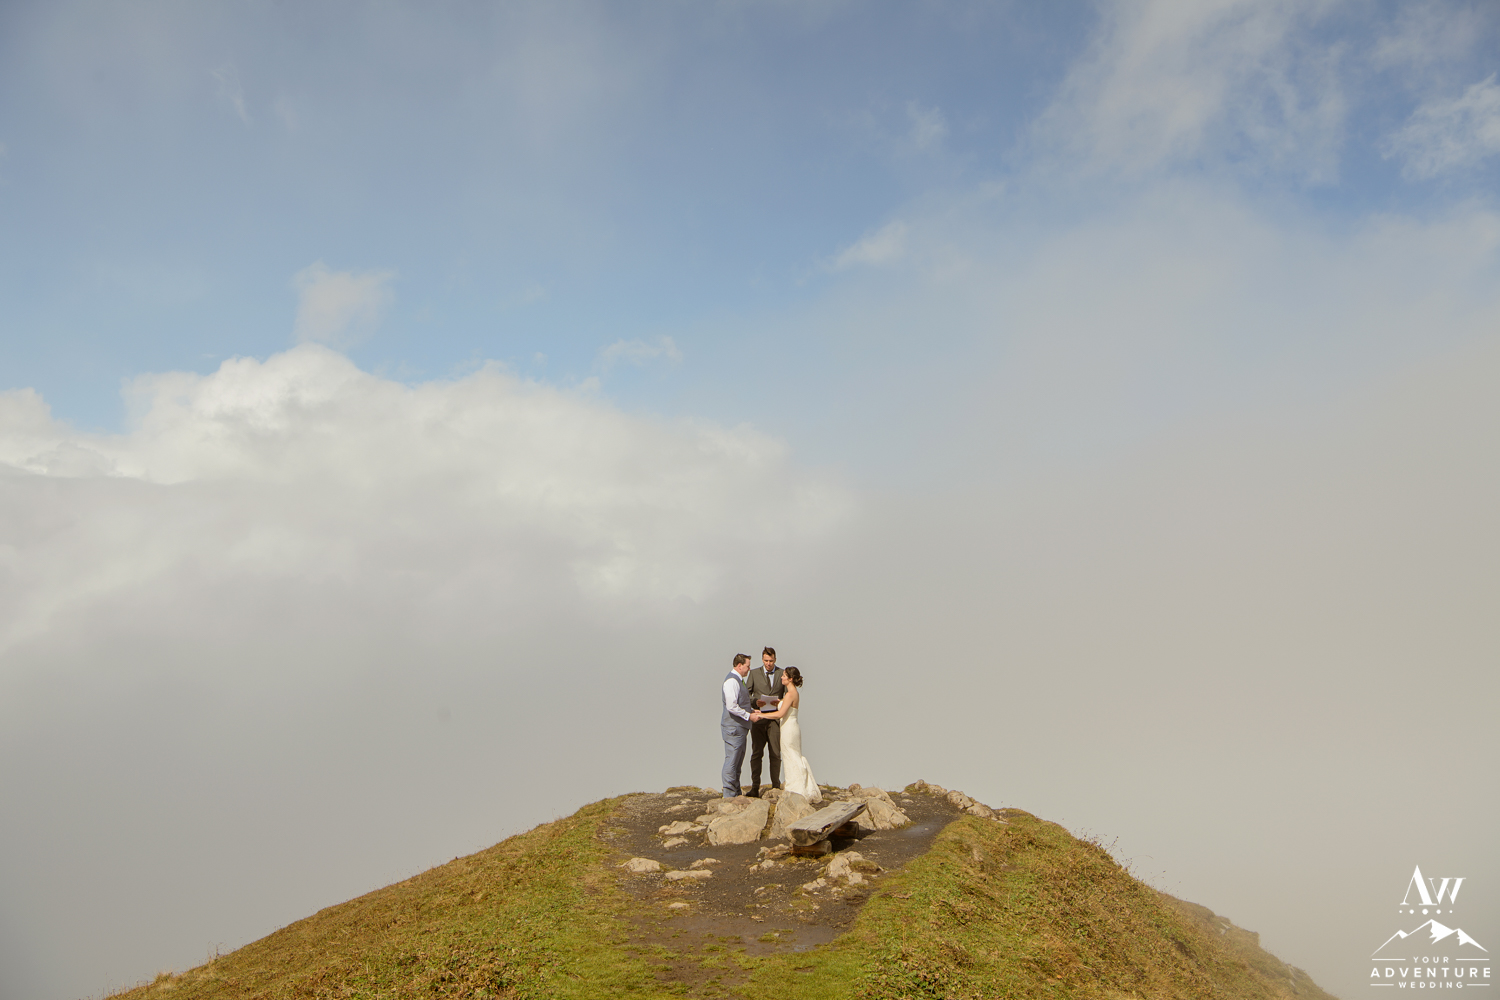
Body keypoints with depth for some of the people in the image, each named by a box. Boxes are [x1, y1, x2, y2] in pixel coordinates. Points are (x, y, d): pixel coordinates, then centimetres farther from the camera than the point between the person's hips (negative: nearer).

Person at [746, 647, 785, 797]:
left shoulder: (782, 674, 6)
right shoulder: (754, 673, 6)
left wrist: (780, 701, -14)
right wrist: (755, 701, -14)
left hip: (775, 719, 0)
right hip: (758, 718, 0)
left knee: (776, 754, 3)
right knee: (756, 753, 1)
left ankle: (776, 786, 12)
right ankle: (755, 787, 5)